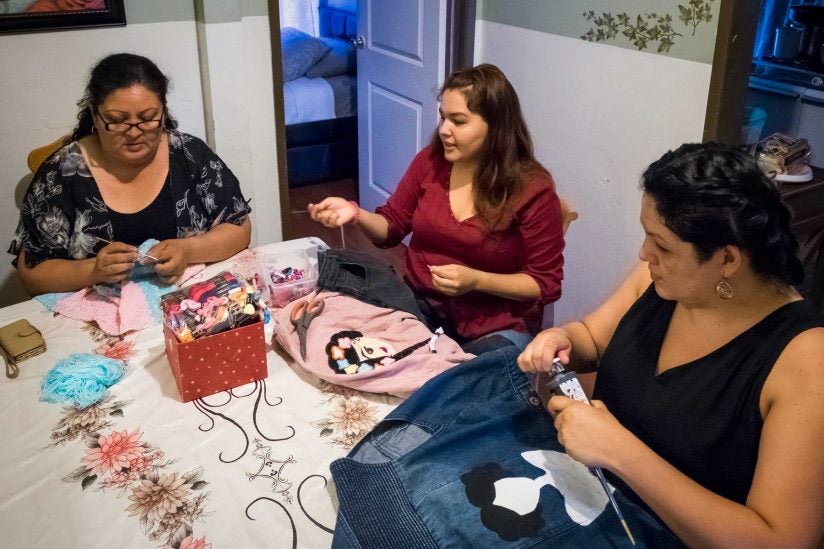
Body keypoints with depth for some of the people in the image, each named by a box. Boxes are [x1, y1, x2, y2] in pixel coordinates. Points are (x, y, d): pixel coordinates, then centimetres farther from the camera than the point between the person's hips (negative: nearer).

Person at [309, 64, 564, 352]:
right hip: (419, 304, 4)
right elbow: (392, 227, 11)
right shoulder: (430, 161, -1)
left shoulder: (533, 190, -13)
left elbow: (546, 283, -8)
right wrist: (355, 213, -10)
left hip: (497, 327, -4)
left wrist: (476, 280, -21)